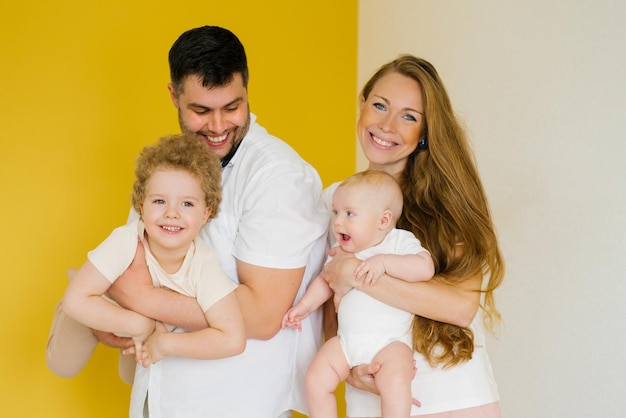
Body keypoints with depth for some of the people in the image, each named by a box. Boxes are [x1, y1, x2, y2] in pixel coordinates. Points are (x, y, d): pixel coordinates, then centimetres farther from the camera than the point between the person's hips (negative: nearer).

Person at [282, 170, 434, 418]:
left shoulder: (400, 241, -7)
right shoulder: (341, 251, 10)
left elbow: (425, 268, -22)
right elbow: (326, 280, 22)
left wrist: (383, 261, -26)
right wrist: (305, 306, 10)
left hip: (390, 341, -5)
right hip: (346, 340, 6)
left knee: (395, 382, -31)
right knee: (315, 379, -8)